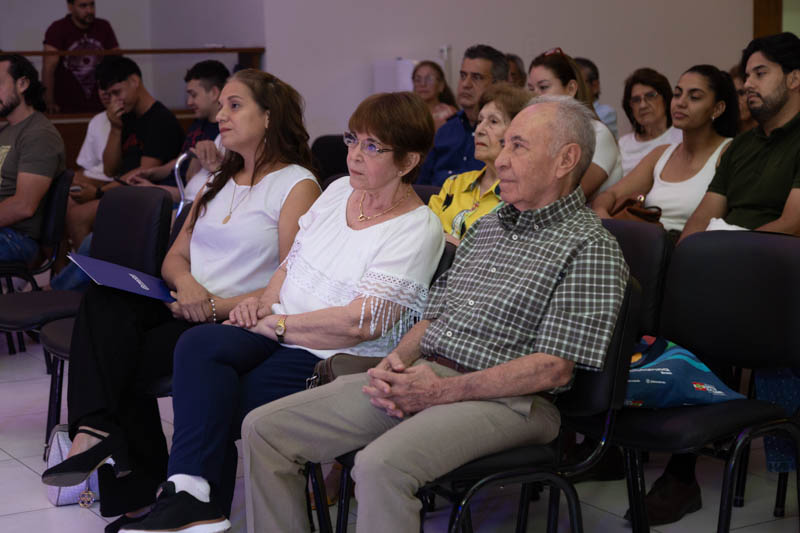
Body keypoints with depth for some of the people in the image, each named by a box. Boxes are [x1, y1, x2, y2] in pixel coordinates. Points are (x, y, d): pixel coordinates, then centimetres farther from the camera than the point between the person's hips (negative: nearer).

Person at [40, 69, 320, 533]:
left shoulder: (297, 186, -1)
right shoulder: (220, 181, 24)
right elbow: (175, 256, 19)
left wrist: (216, 307, -17)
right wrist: (186, 282, -6)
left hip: (237, 321, -7)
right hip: (184, 306, 7)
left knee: (124, 362, -25)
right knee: (105, 300, -24)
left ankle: (136, 493, -15)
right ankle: (97, 430, -34)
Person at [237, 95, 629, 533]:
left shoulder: (591, 248, -5)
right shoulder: (487, 225, 21)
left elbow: (554, 368, -13)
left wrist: (442, 390, -16)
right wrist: (394, 363, -2)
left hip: (502, 400, -8)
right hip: (421, 376, 8)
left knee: (380, 467, -36)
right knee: (264, 428, -3)